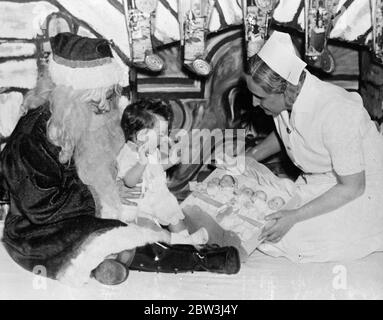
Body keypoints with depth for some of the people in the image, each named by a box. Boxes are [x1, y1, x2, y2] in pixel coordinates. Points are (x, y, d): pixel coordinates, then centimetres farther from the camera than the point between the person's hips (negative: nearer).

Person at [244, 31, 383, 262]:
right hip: (318, 181, 7)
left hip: (359, 185, -7)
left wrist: (294, 217, -28)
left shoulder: (334, 114, -36)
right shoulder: (289, 98, -13)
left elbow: (352, 187, -27)